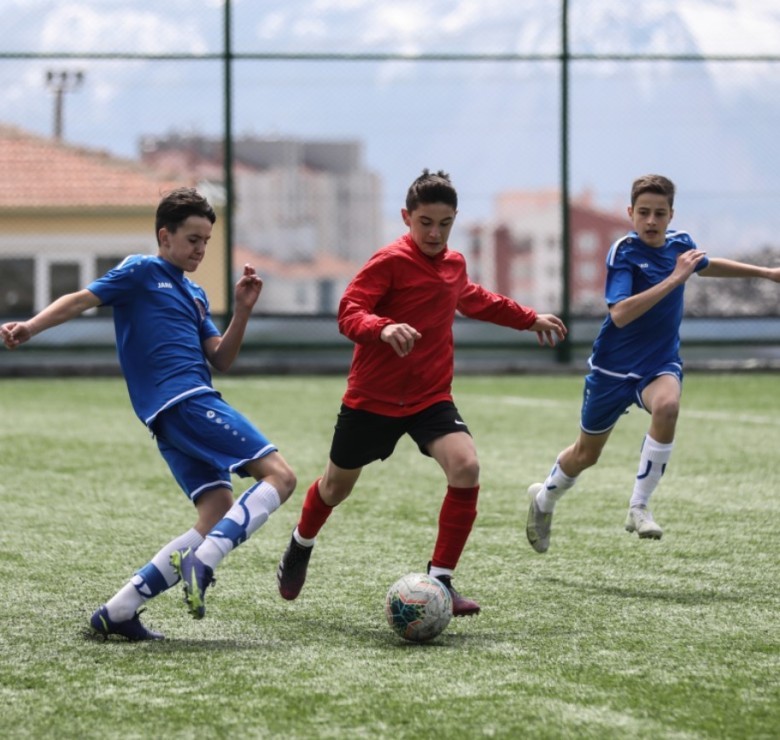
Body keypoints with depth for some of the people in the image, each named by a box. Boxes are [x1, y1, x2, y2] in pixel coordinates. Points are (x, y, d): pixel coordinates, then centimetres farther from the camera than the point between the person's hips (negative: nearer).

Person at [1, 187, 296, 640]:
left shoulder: (196, 294, 25)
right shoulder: (142, 272, 3)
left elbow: (221, 360, 20)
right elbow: (82, 300, -4)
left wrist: (243, 311, 7)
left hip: (175, 416, 9)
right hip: (185, 400, -9)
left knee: (219, 518, 1)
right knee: (279, 475, -15)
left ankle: (118, 612, -1)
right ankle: (202, 563, -27)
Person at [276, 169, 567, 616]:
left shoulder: (454, 264, 7)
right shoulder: (391, 261, -15)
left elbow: (474, 300, 30)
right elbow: (349, 314, -22)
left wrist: (530, 319, 36)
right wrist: (384, 328, -42)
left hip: (431, 396, 4)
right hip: (373, 397, -4)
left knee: (467, 468, -22)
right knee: (338, 485, 14)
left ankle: (440, 580, -12)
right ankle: (301, 547, 47)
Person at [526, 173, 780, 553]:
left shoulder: (680, 243, -3)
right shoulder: (624, 252, -20)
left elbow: (706, 266, 22)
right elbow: (619, 314, -34)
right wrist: (674, 279, -35)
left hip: (660, 363, 3)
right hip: (614, 365, -3)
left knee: (666, 406, -33)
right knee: (585, 455, 13)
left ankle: (639, 507, -21)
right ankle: (543, 499, 45)